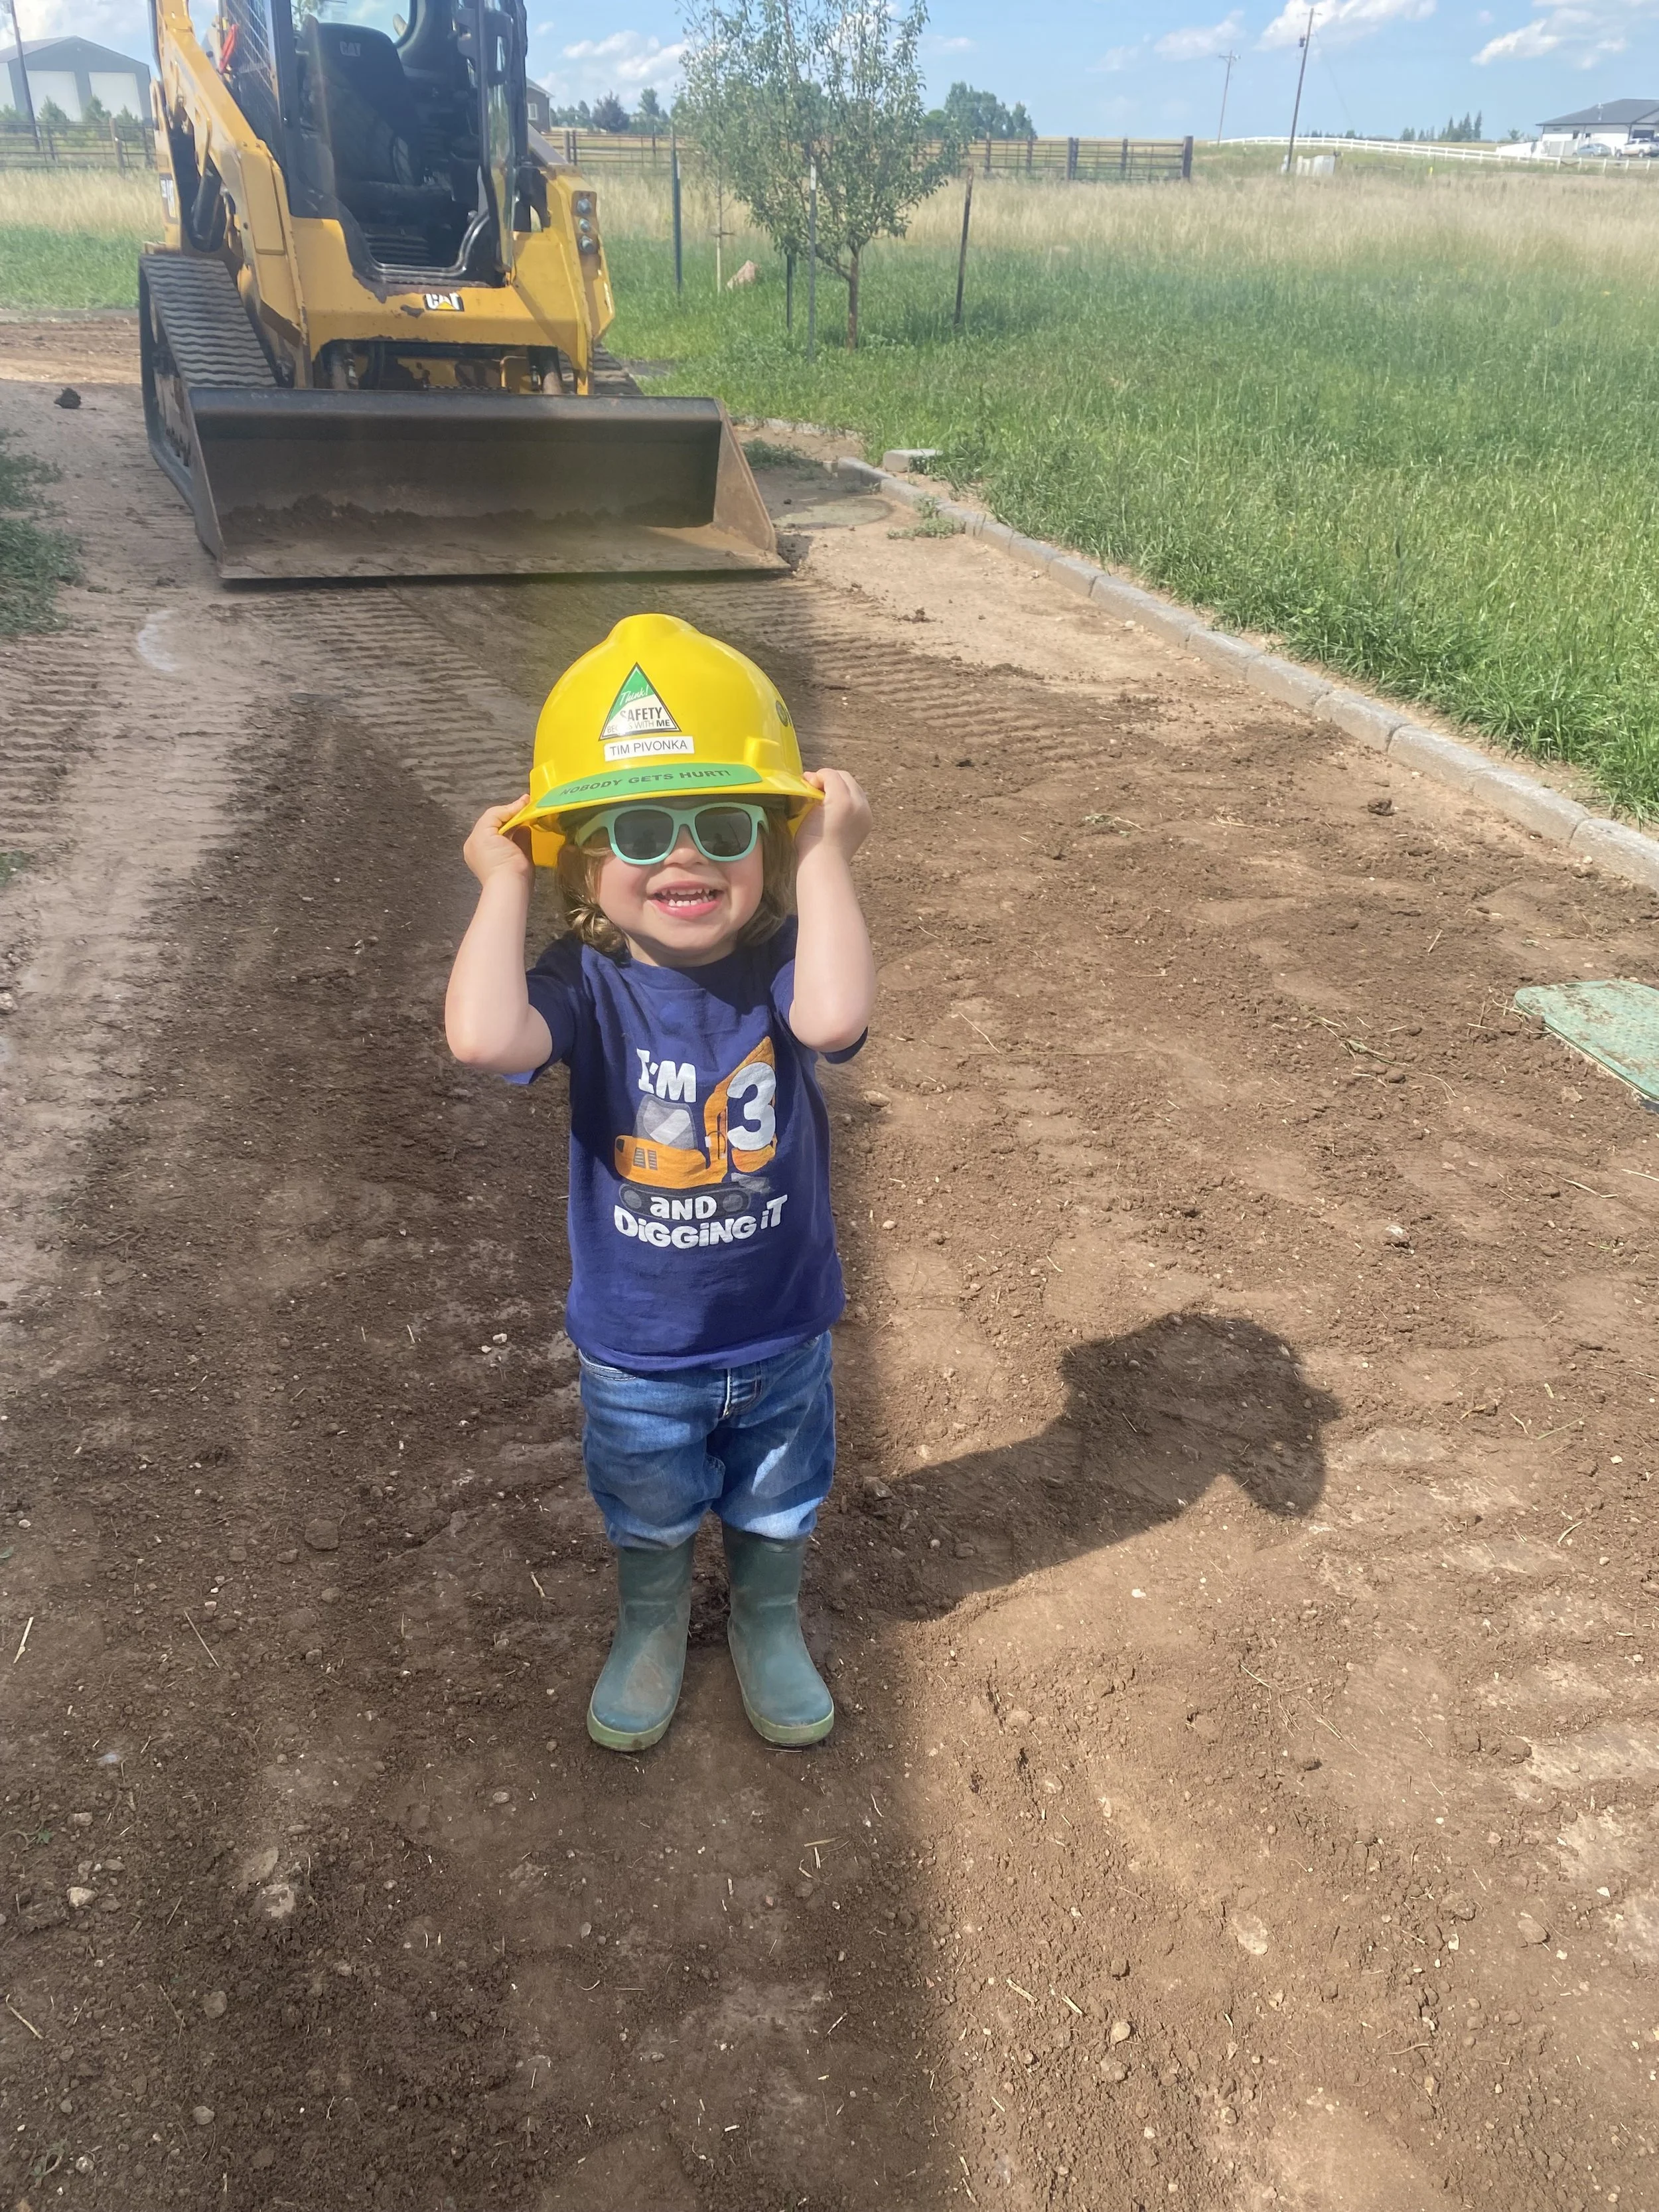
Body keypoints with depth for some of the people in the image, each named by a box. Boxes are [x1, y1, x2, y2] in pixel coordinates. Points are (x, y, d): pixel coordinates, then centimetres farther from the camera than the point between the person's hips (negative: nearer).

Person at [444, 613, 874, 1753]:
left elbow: (834, 1018, -45)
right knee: (649, 1521, 29)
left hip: (782, 1339, 1)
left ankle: (770, 1625, 59)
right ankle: (651, 1629, 60)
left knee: (777, 1515, 28)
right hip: (635, 1359, 0)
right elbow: (484, 1037, -44)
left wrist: (826, 853, -36)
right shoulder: (589, 984, -22)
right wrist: (504, 880, -32)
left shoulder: (780, 966, -21)